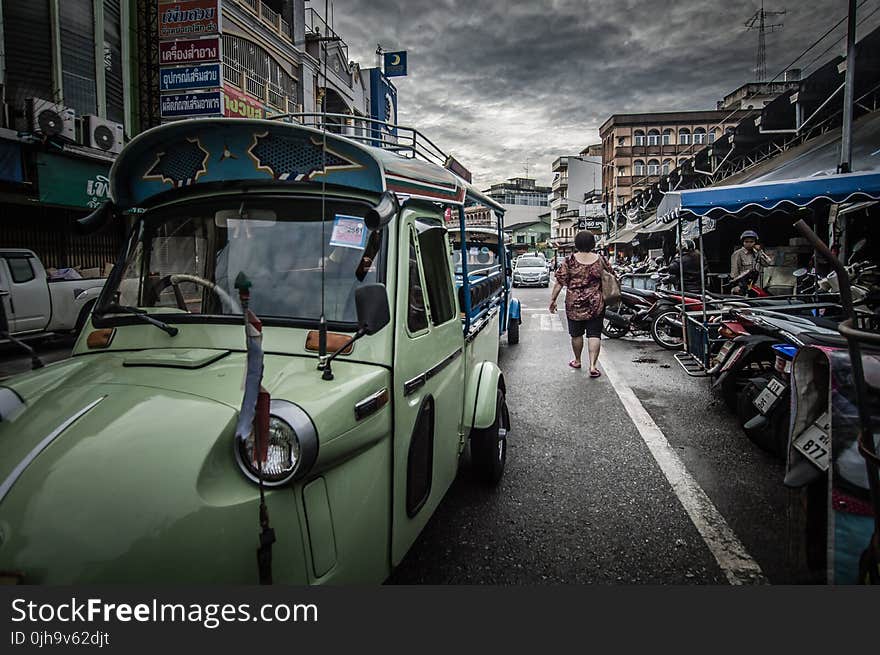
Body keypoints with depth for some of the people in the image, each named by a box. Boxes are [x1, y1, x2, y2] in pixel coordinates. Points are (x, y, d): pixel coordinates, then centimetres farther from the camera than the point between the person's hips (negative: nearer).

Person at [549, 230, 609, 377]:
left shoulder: (569, 261, -7)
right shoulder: (601, 260, -2)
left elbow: (560, 282, -8)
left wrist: (552, 299, 0)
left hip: (574, 304, 0)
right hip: (596, 305, 1)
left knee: (576, 334, 14)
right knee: (594, 334, 4)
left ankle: (577, 361, 30)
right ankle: (593, 366, -3)